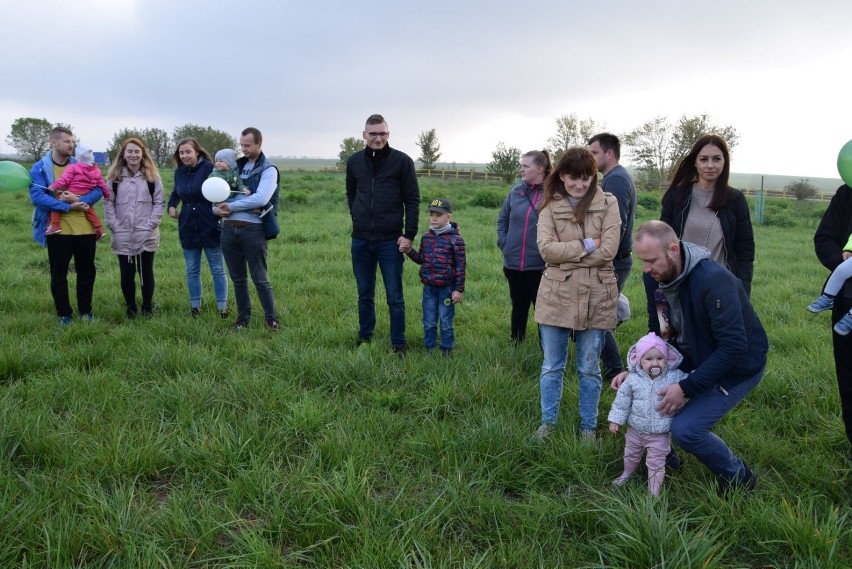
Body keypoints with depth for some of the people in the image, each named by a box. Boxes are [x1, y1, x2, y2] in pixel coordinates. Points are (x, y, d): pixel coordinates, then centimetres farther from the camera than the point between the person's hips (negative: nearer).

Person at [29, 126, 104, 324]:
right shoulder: (39, 168, -3)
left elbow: (98, 190, -2)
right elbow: (37, 197, -14)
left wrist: (79, 200, -20)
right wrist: (68, 207, -19)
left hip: (85, 229, 3)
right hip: (58, 230, -3)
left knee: (87, 271, 12)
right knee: (58, 274, 6)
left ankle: (85, 310, 27)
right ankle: (64, 314, 19)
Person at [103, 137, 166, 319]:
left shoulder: (152, 176, 2)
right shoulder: (114, 176, 5)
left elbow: (160, 202, 1)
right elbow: (108, 202, 4)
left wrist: (151, 223, -8)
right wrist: (113, 225, -5)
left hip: (146, 235, -1)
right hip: (123, 236, 1)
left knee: (146, 272, 6)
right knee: (126, 273, 6)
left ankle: (147, 307, 21)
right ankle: (130, 307, 22)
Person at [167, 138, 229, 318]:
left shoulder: (209, 168, -13)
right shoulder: (179, 172, 5)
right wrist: (171, 205, 3)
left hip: (211, 228, -5)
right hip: (188, 228, 5)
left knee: (217, 269, 5)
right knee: (192, 270, 13)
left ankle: (222, 306, 15)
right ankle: (195, 305, 25)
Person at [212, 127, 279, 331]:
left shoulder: (268, 169, -3)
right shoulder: (236, 165, 15)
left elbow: (261, 199, -18)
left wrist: (230, 206, -12)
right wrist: (216, 208, -6)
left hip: (252, 229, -5)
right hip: (229, 228, 6)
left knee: (260, 279, 0)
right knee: (238, 278, 12)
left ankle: (271, 319, 12)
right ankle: (243, 318, 23)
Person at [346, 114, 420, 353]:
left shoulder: (402, 161, -4)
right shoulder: (354, 162, 6)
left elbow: (412, 200, -4)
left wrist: (409, 235, -10)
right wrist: (359, 221, 10)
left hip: (391, 241, -3)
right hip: (360, 241, 3)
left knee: (394, 297, 4)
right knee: (364, 295, 14)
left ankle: (398, 343, 14)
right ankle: (364, 338, 27)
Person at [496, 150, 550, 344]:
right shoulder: (516, 192, 5)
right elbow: (502, 220, 17)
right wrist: (503, 243, 6)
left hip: (540, 266, -5)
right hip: (513, 264, 5)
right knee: (519, 307, 18)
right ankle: (515, 345, 32)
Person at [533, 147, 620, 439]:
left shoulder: (608, 204, -2)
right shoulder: (550, 206, 1)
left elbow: (608, 250, -12)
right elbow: (546, 249, -11)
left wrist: (565, 256, -12)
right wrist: (586, 245, -15)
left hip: (595, 297, -1)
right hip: (556, 296, 1)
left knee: (589, 369, 11)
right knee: (552, 366, 12)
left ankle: (588, 427, 26)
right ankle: (547, 422, 28)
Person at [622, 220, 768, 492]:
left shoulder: (713, 280, -31)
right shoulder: (658, 280, -7)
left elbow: (734, 347, -33)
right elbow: (657, 336, 6)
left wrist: (686, 389, -31)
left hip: (738, 366, -8)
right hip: (693, 357, 8)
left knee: (686, 429, -19)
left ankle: (739, 477, 9)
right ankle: (663, 457, 23)